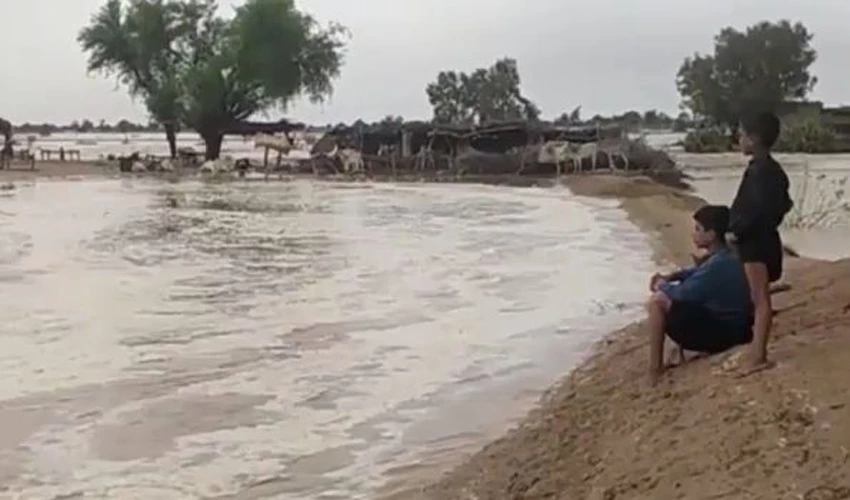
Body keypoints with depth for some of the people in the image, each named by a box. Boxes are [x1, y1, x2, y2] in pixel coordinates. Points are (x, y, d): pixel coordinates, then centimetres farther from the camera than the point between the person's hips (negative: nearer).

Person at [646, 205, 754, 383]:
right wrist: (669, 277, 6)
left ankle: (655, 369, -8)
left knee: (657, 302, -13)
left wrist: (661, 285, -3)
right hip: (729, 323, 10)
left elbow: (682, 293, -23)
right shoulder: (724, 256, 4)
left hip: (722, 333, -10)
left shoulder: (719, 263, -26)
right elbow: (697, 272, 22)